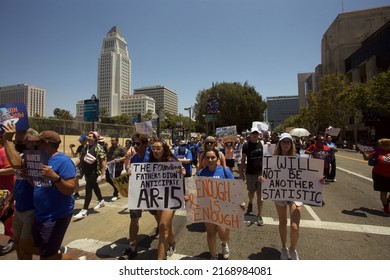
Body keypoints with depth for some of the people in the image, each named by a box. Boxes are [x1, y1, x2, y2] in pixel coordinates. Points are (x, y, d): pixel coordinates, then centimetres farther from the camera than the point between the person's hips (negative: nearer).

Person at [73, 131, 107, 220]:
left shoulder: (98, 147, -15)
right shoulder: (85, 147, 9)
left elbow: (103, 161, -17)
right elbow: (80, 158, 16)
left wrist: (103, 174, -20)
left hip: (94, 171, -8)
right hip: (86, 171, 8)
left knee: (88, 189, -7)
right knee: (94, 186, 21)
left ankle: (84, 211, 0)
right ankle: (101, 201, 42)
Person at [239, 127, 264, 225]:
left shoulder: (262, 144, 0)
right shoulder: (246, 145, -3)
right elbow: (243, 159, 1)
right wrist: (241, 172, -1)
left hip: (261, 173, 0)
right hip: (250, 173, 0)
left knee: (260, 194, 3)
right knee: (251, 192, 14)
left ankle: (259, 216, 14)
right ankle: (250, 202, 48)